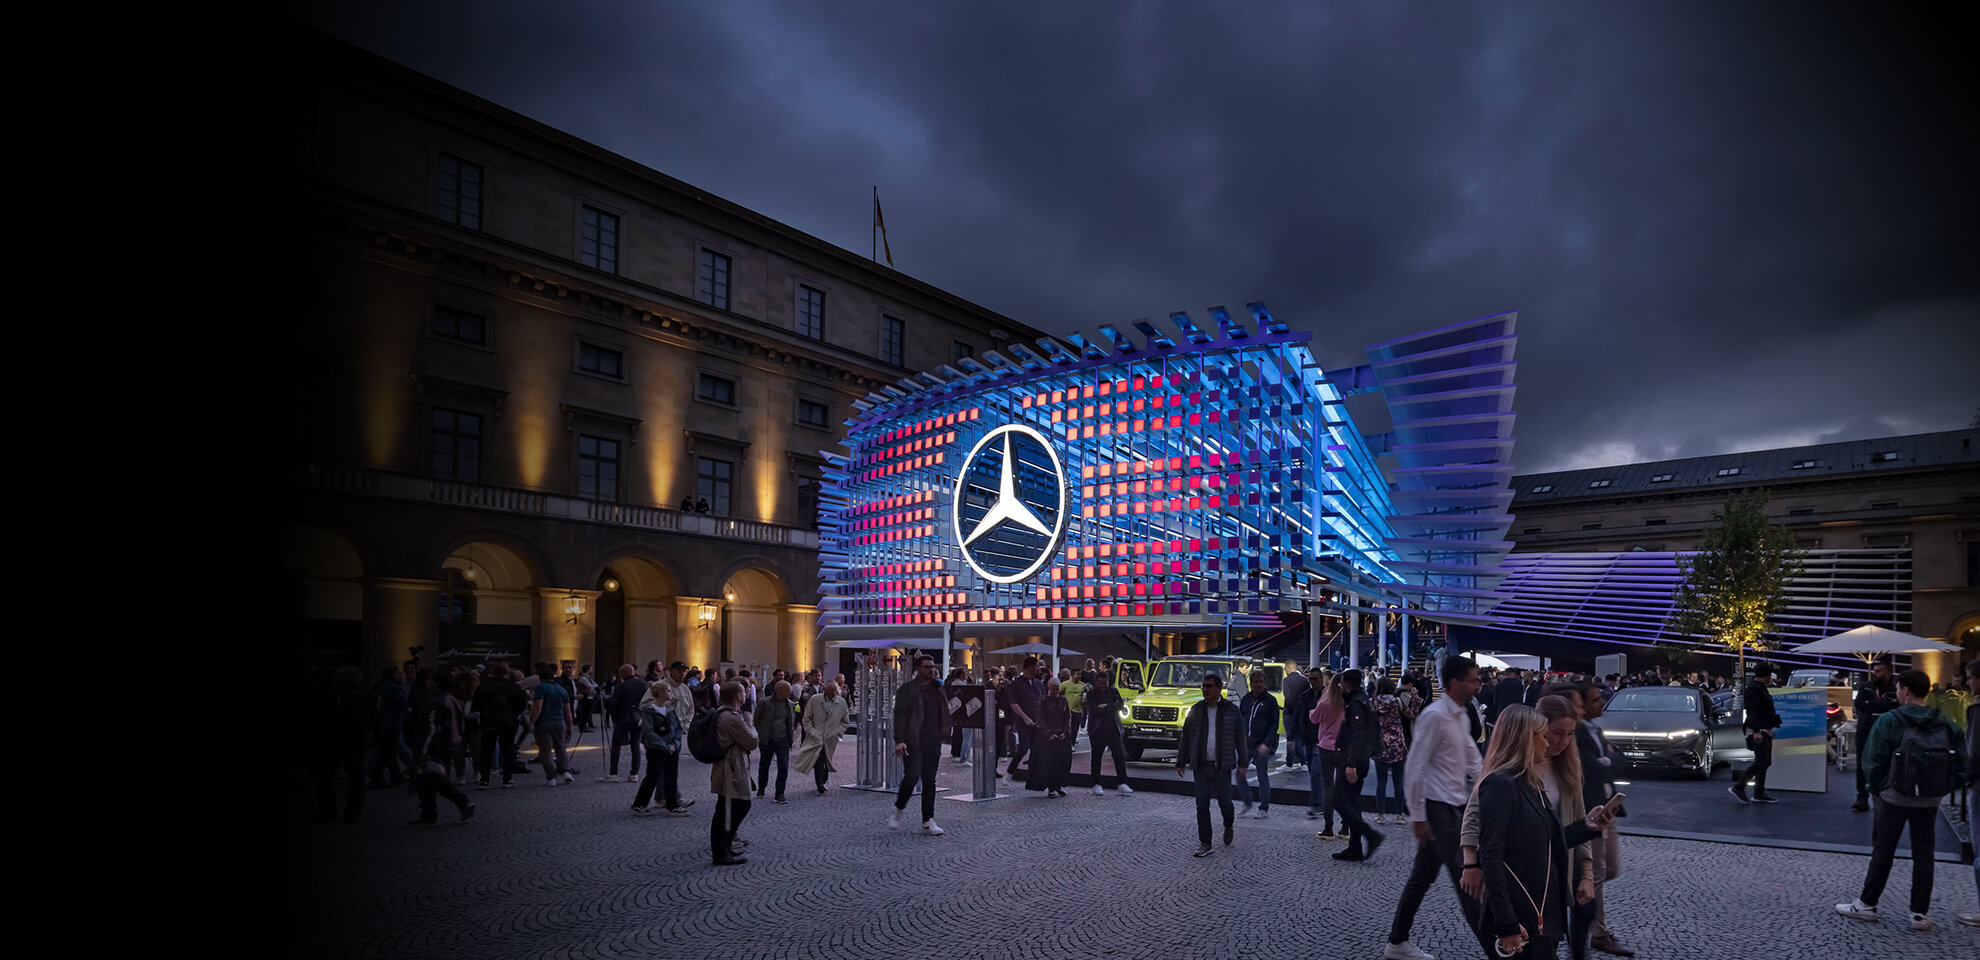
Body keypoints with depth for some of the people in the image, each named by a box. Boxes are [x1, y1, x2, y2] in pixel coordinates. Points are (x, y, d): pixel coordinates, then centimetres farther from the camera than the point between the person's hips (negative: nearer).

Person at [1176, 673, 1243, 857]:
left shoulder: (1231, 710, 0)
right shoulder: (1195, 710, 5)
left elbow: (1240, 738, 3)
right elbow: (1185, 738, 9)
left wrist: (1242, 763, 0)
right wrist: (1180, 762, 7)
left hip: (1222, 766, -2)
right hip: (1201, 766, 2)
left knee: (1224, 801, 3)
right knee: (1202, 805, 1)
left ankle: (1228, 826, 35)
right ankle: (1205, 843, 11)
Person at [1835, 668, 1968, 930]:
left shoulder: (1889, 721, -12)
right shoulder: (1944, 724, -2)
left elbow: (1873, 762, -13)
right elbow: (1961, 763, -3)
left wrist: (1877, 789, 1)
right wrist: (1941, 790, 6)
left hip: (1894, 797, -3)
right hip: (1929, 801, 3)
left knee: (1883, 851, 7)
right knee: (1923, 854, 11)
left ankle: (1867, 904, 14)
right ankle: (1920, 912, 13)